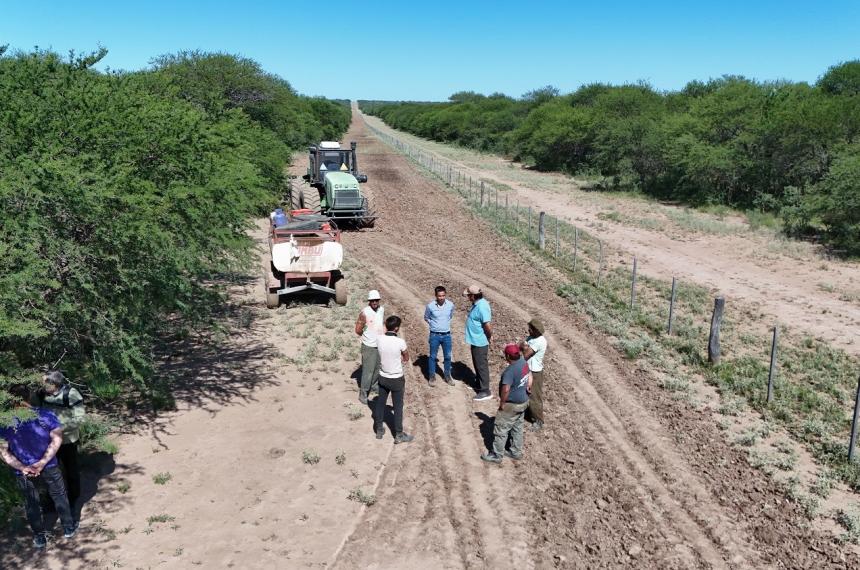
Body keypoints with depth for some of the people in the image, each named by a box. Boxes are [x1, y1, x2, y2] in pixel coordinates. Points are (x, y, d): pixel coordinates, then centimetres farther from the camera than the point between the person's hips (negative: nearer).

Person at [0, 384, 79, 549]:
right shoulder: (45, 415, -17)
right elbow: (57, 439, -18)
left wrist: (22, 467, -13)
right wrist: (42, 462, -16)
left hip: (23, 471, 1)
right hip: (49, 466, 0)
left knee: (31, 503, 20)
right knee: (59, 496, 21)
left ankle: (39, 537, 34)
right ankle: (69, 528, 35)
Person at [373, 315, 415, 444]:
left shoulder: (379, 339, -11)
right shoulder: (400, 342, -23)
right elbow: (406, 359, -5)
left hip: (383, 377, 4)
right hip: (396, 379, -4)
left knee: (380, 403, 18)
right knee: (398, 407, 9)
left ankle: (379, 430, 31)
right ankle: (399, 435, 19)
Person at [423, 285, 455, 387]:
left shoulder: (450, 305, -8)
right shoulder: (430, 306, -15)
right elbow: (426, 317, 5)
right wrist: (433, 325, 4)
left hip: (447, 335, 2)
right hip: (434, 335, -2)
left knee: (447, 356, 12)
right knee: (432, 357, 8)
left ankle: (448, 376, 27)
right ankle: (432, 377, 21)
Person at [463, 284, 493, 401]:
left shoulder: (481, 307, -27)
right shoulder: (477, 303, 5)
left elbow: (488, 325, -30)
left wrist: (489, 336, -13)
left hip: (480, 342, -10)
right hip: (475, 340, 10)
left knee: (481, 366, -1)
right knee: (477, 364, 23)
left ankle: (485, 392, 8)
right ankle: (479, 384, 39)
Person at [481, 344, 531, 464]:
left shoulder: (510, 371, -30)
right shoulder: (523, 362, -5)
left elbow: (505, 390, -31)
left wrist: (502, 403, -20)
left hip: (512, 404, -9)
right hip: (523, 401, 9)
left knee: (500, 430, 6)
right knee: (517, 428, 22)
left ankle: (497, 456, 17)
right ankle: (516, 452, 35)